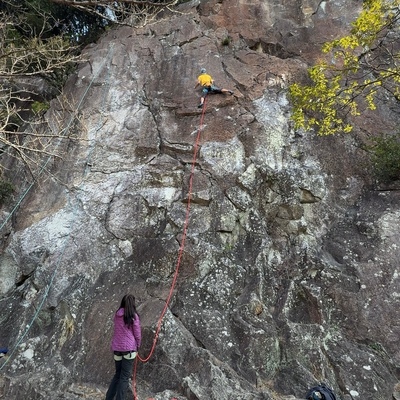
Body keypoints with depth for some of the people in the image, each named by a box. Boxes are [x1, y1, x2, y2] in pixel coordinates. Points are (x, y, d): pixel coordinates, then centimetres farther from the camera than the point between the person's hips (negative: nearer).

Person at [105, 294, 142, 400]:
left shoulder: (117, 315, 5)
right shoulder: (133, 316, -9)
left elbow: (116, 331, 14)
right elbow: (137, 334, -4)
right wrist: (137, 347, 9)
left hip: (117, 348, 5)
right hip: (129, 348, -5)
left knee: (117, 374, 19)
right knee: (125, 376, 3)